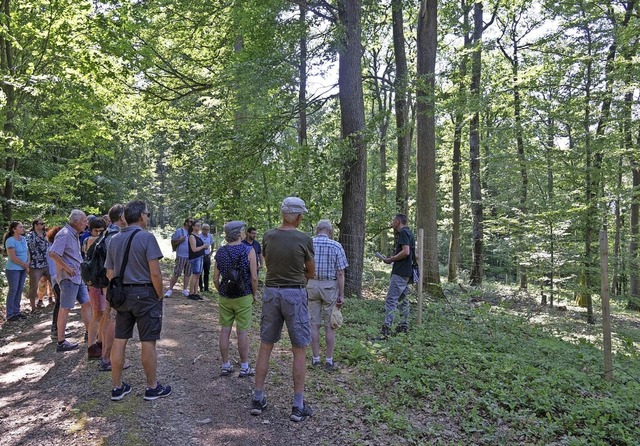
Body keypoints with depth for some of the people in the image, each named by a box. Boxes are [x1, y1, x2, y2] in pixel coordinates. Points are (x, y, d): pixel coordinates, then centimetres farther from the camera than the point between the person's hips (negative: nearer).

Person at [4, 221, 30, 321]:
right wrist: (25, 265, -10)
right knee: (13, 291, -2)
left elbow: (27, 252, 13)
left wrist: (28, 263, -4)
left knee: (19, 290, 10)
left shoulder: (23, 239, 7)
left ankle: (16, 311, 20)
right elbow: (13, 257, -18)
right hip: (13, 270, -7)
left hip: (23, 269, 7)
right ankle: (9, 315, 7)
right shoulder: (10, 241, -15)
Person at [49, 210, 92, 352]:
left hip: (78, 276, 9)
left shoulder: (75, 235, 15)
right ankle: (61, 342, 6)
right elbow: (52, 253, -26)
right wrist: (67, 268, -20)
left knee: (86, 303, 11)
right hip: (68, 277, -9)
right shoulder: (64, 234, -15)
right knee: (65, 308, -2)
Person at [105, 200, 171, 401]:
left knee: (119, 340, 11)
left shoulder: (114, 239, 8)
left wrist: (119, 291, 20)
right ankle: (152, 387, 14)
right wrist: (159, 295, -6)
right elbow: (155, 273, -18)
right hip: (144, 294, -6)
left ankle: (117, 387, 21)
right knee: (148, 342, 3)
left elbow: (110, 273, 11)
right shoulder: (146, 237, -13)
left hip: (122, 294, 7)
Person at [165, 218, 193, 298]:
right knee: (176, 274, -4)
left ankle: (185, 290, 15)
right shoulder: (179, 231, -2)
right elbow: (173, 243, 0)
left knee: (187, 274, 7)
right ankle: (170, 290, 5)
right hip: (181, 256, -5)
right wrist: (179, 240, -16)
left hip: (190, 257, 5)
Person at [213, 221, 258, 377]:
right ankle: (244, 367, 12)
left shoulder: (220, 252, 1)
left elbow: (215, 279, 3)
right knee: (242, 332, 3)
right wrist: (253, 295, 0)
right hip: (243, 297, -4)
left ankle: (225, 366, 18)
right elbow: (254, 278, -14)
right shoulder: (248, 251, -12)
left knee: (225, 330, 10)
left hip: (224, 297, 4)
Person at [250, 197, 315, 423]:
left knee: (265, 346, 15)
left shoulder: (268, 237, 0)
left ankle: (258, 399, 22)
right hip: (295, 294, -4)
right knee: (299, 350, 6)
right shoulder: (304, 239, -10)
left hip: (270, 292, 4)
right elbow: (311, 272, 3)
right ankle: (298, 406, 12)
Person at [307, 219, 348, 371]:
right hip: (330, 286, -2)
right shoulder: (336, 246, -7)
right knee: (329, 325, 6)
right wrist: (341, 295, -4)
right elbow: (340, 273, -9)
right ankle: (329, 361, 12)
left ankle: (315, 359, 17)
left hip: (312, 285, 2)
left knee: (314, 324, 10)